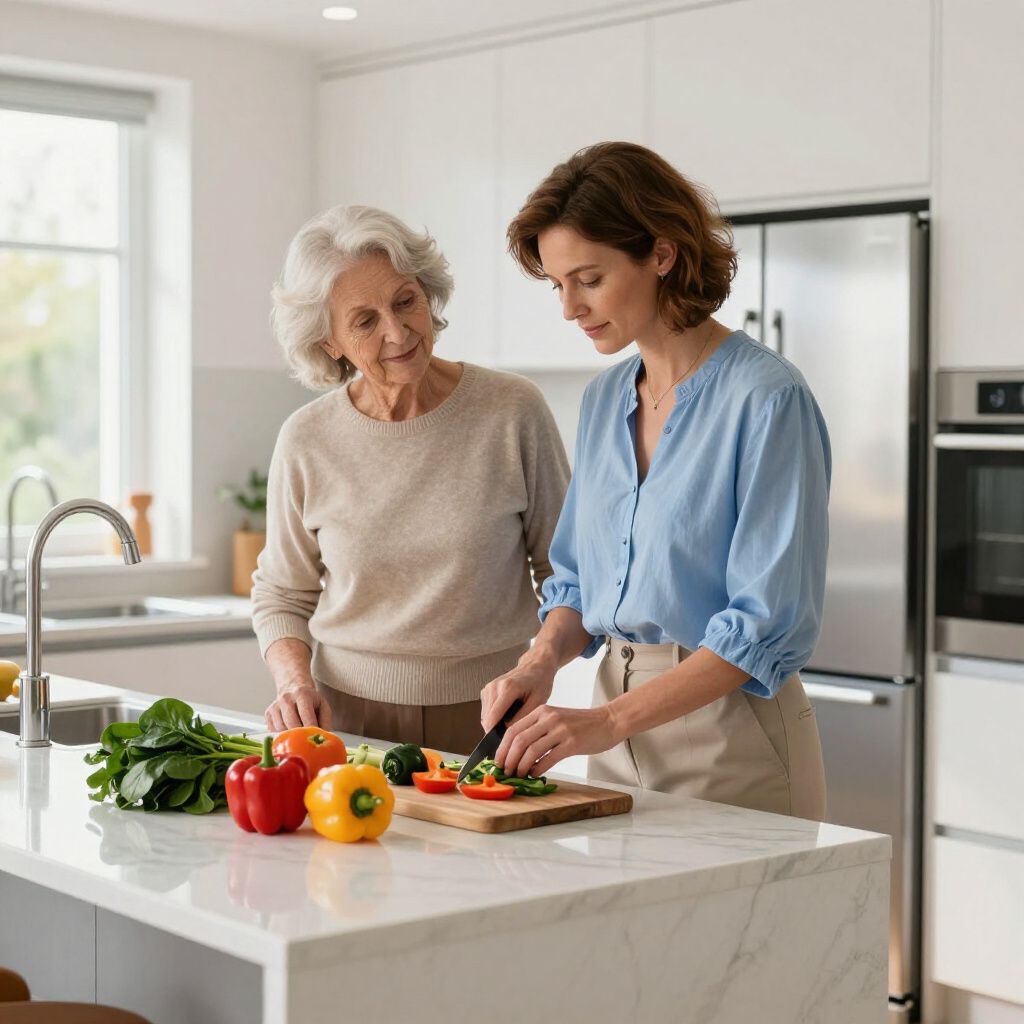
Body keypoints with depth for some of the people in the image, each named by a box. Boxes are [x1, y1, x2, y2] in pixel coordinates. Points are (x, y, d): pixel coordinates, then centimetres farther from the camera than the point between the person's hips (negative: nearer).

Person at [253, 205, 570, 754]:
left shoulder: (514, 412, -6)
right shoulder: (307, 441, -2)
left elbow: (563, 573, 4)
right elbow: (281, 596, 9)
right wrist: (295, 681, -8)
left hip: (487, 718, -1)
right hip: (348, 718, 1)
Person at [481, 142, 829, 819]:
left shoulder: (767, 397, -15)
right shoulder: (604, 400, 8)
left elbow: (770, 622, -19)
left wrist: (608, 720, -25)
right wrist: (543, 661, -5)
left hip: (731, 738, -6)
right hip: (621, 736, 6)